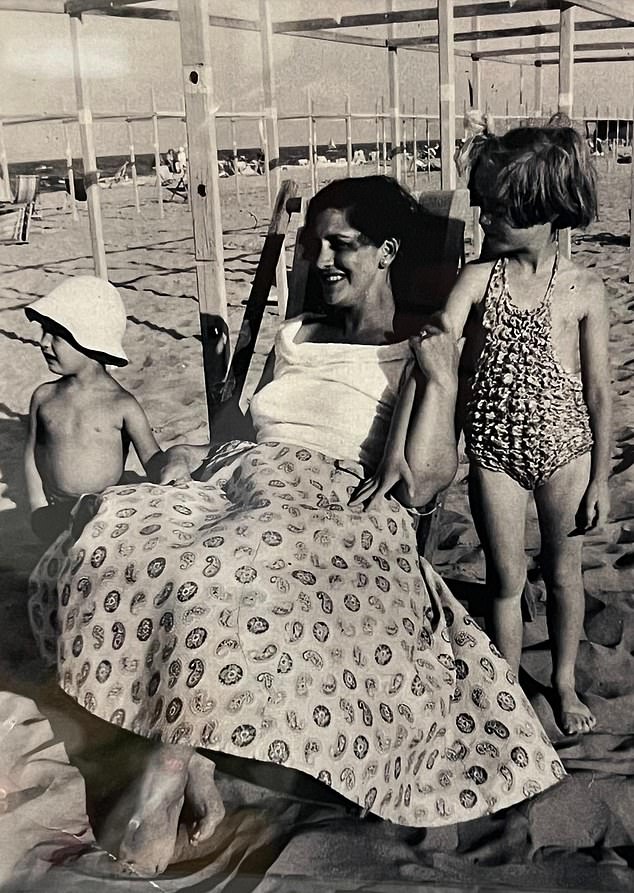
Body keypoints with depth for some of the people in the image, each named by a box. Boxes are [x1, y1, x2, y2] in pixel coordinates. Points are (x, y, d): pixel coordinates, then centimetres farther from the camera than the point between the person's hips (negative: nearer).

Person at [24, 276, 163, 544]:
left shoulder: (122, 405, -12)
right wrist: (39, 508, 1)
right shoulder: (44, 397, 0)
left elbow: (153, 461, -12)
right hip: (56, 512, 3)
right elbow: (32, 455, 8)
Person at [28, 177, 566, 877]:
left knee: (217, 588, -40)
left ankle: (169, 765, -19)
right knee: (98, 557, -25)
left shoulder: (419, 358, 7)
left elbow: (419, 484, -6)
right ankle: (189, 758, -20)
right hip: (231, 488, 6)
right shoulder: (293, 337, 25)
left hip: (328, 514, -6)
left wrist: (440, 381, -11)